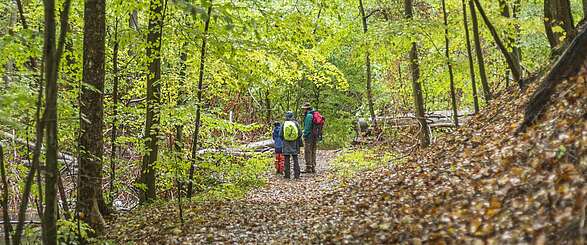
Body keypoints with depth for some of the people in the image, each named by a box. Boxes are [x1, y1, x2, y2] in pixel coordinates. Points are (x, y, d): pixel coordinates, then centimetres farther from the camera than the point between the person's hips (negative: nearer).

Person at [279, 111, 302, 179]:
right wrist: (298, 140, 16)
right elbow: (300, 133, -1)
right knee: (295, 159, 6)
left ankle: (287, 174, 5)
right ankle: (296, 174, 5)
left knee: (287, 160, 5)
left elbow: (281, 135, 0)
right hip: (294, 143, 1)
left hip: (286, 144, -1)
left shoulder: (284, 124, -5)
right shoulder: (296, 123, -4)